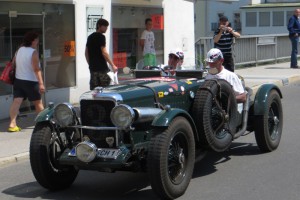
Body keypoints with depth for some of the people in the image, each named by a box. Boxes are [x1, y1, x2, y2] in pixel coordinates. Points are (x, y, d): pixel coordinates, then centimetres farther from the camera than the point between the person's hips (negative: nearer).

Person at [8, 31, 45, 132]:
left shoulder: (19, 50, 7)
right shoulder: (33, 52, -13)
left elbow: (15, 64, 8)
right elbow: (36, 69, -20)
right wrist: (41, 83, -22)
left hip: (18, 80, 6)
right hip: (31, 81, -5)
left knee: (16, 102, -4)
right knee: (38, 103, 11)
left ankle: (12, 124, -15)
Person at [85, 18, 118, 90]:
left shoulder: (90, 37, 15)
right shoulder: (101, 37, -9)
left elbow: (86, 53, 18)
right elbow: (104, 53, -16)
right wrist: (113, 65, -16)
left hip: (92, 68, 8)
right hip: (102, 68, -8)